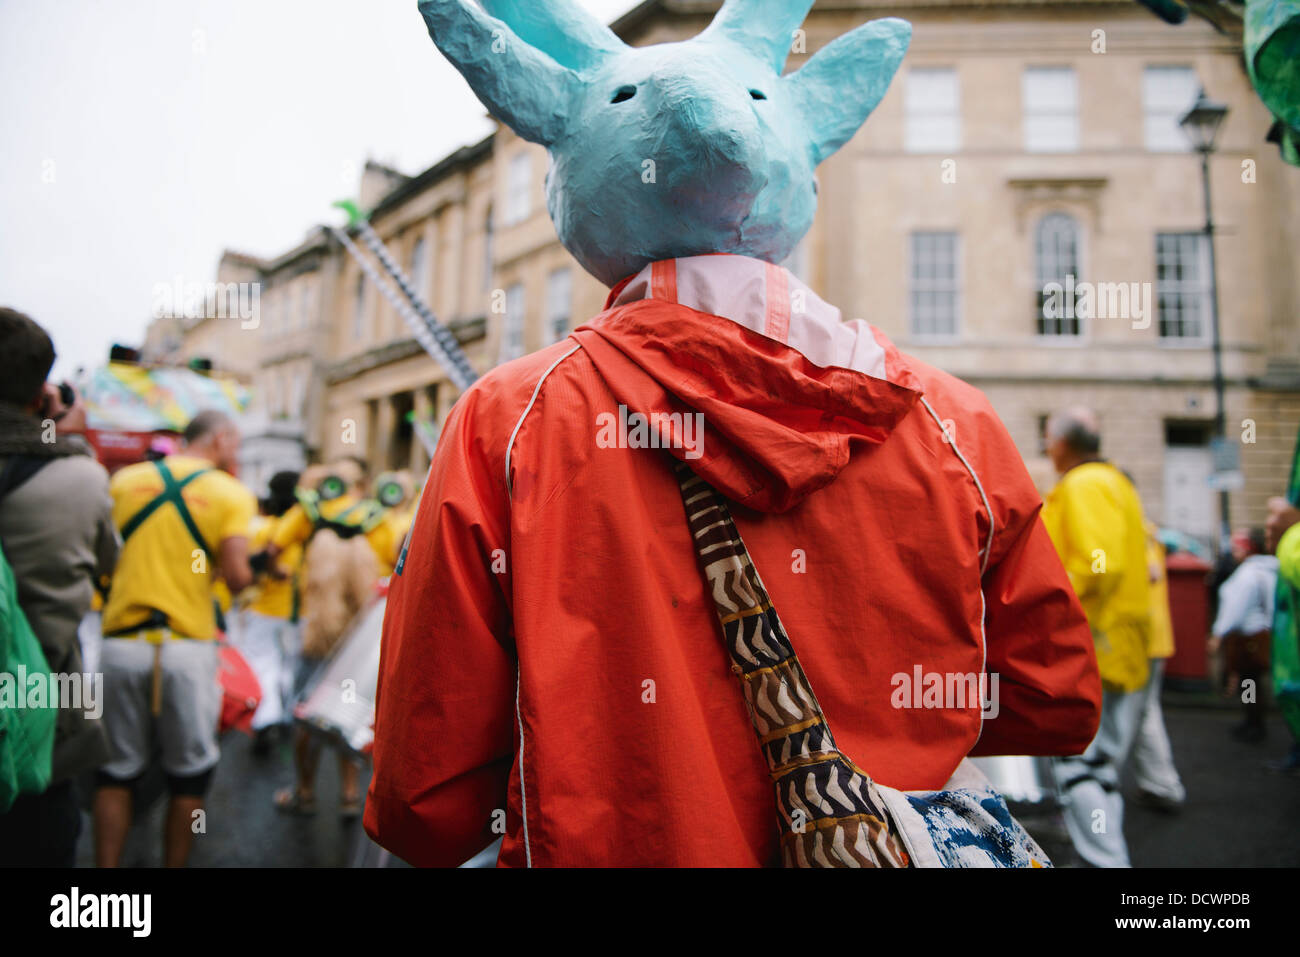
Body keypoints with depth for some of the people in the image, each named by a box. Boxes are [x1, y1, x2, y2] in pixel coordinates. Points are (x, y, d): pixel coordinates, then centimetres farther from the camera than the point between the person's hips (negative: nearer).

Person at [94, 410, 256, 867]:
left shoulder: (124, 479, 6)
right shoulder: (232, 494, -3)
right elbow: (236, 578, -12)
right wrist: (255, 569, 8)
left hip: (122, 643, 3)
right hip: (188, 647, -3)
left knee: (117, 770, 15)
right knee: (189, 774, 12)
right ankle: (174, 863, 20)